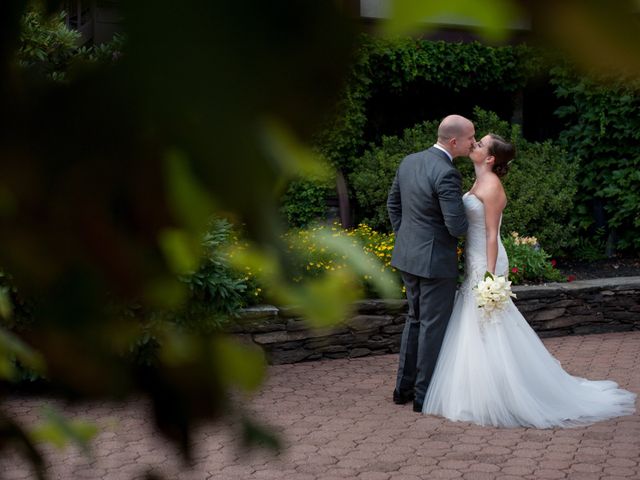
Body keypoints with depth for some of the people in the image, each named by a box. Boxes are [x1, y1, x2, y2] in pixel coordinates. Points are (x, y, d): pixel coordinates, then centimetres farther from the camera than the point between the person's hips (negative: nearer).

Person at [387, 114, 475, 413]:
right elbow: (457, 227, -23)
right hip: (435, 260, -8)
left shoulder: (408, 162, 3)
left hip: (408, 255, 8)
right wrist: (470, 220, -2)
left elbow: (393, 204, 13)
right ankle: (425, 396, 14)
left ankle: (404, 387, 28)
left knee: (415, 319, 21)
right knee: (433, 326, 5)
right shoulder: (446, 174, -23)